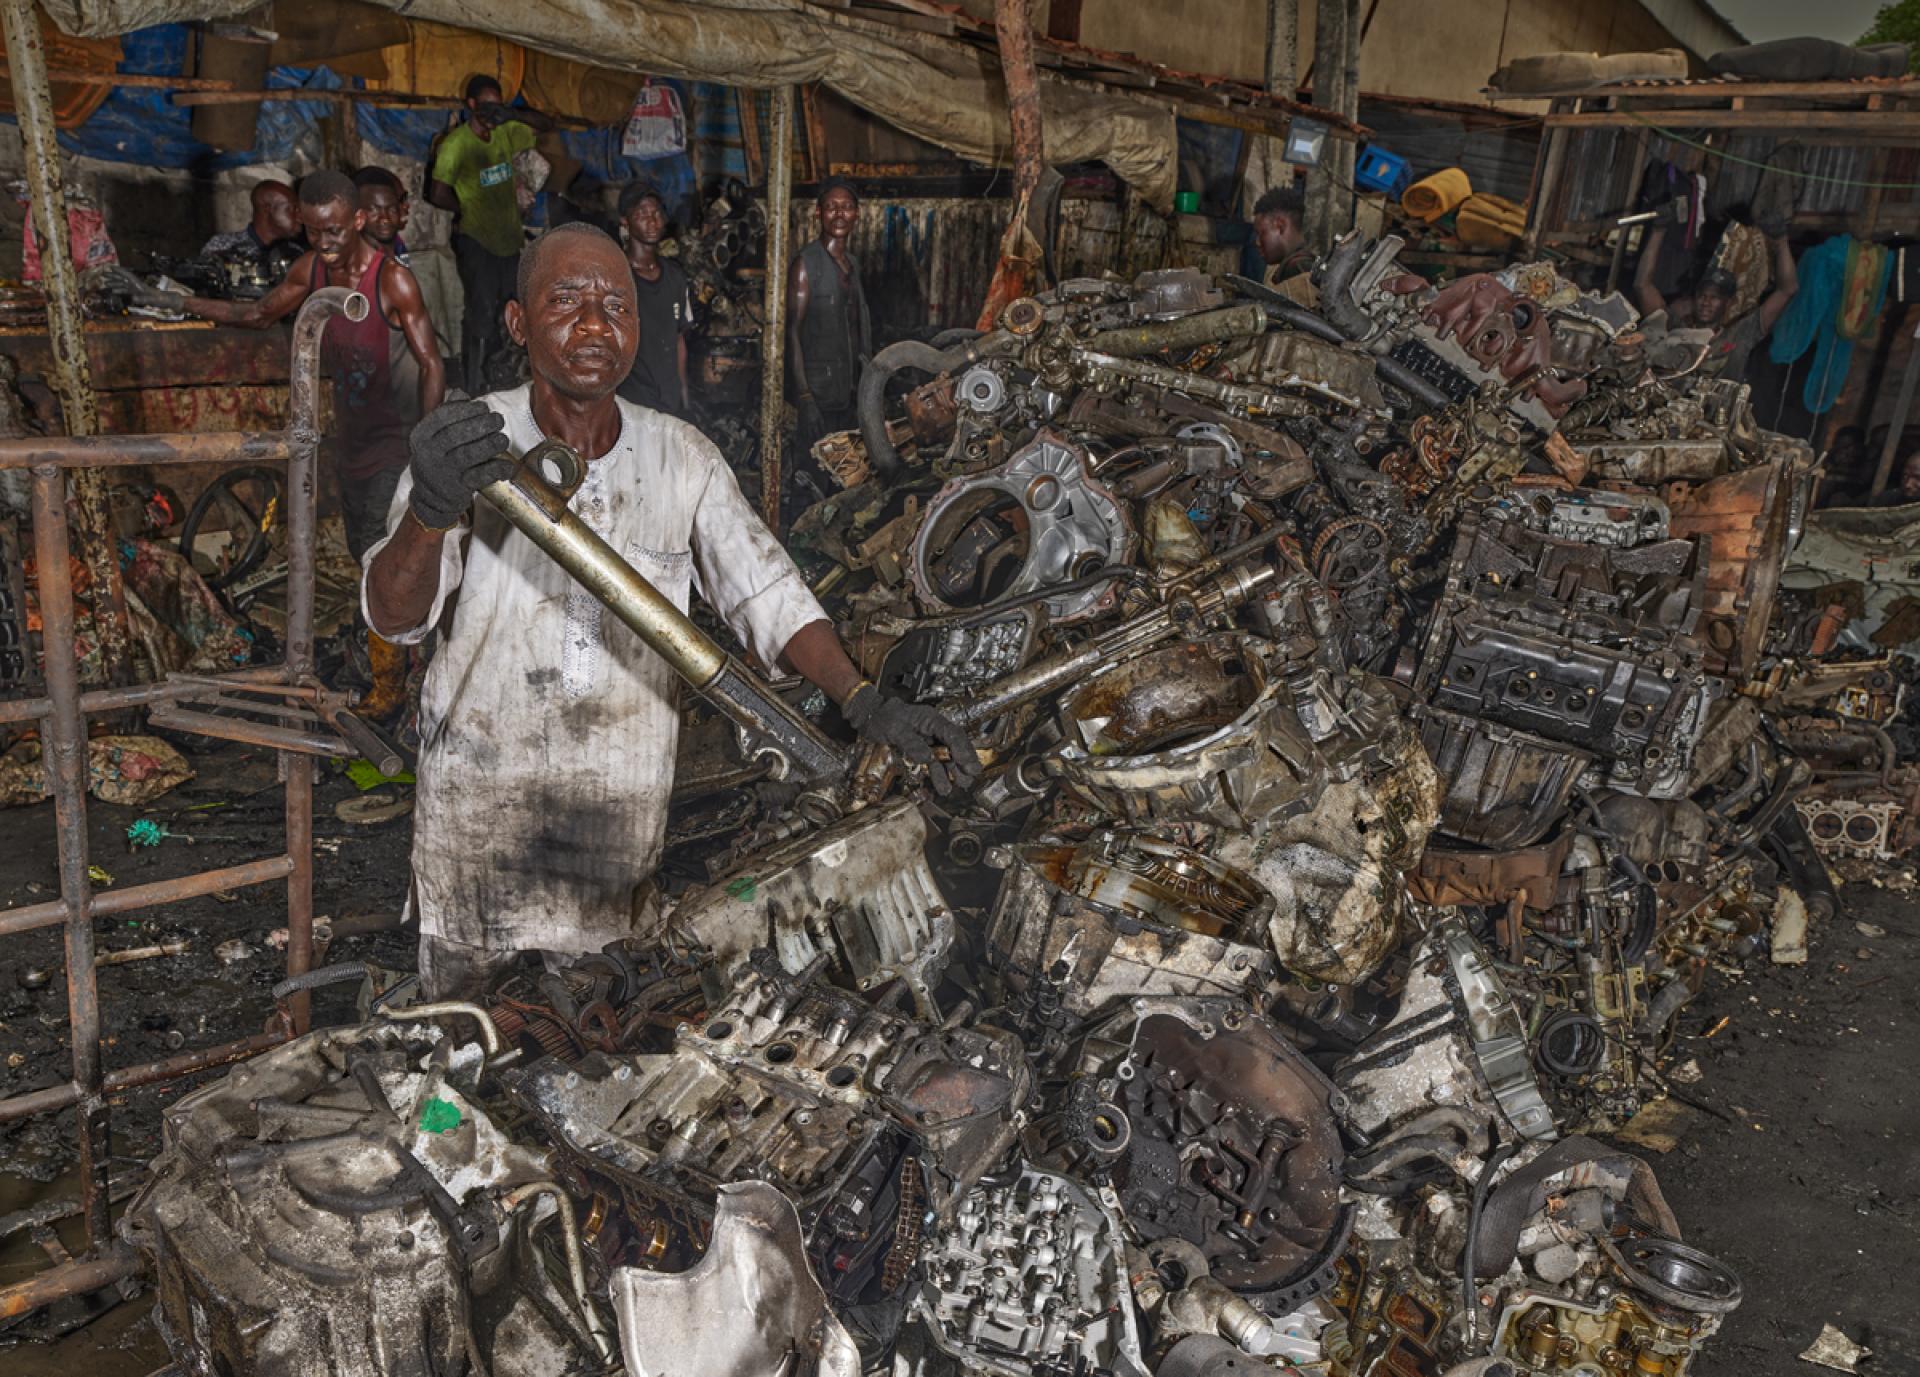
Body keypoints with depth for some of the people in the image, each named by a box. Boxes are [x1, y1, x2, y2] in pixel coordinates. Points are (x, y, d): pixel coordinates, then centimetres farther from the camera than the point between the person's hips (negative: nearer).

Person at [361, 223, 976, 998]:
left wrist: (864, 702, -21)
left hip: (624, 811, 2)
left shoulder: (683, 458, -5)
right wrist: (431, 510, -43)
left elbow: (764, 589, -6)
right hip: (478, 807, -1)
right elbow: (393, 616, -20)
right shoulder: (465, 444, -11)